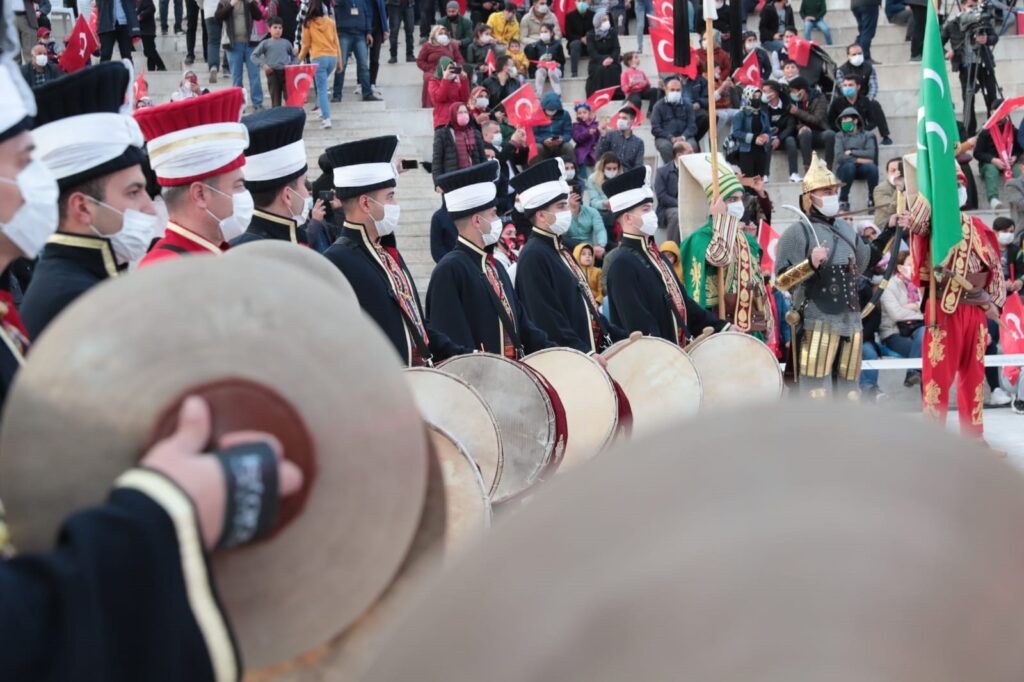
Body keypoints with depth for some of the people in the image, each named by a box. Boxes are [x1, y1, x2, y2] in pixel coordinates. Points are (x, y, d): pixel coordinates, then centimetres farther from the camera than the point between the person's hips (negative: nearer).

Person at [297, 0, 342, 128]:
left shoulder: (308, 24, -2)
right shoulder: (330, 21, 5)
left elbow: (306, 44, 4)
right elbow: (336, 41, 8)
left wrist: (300, 59, 19)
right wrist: (339, 60, 16)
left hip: (318, 58, -4)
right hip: (332, 57, 4)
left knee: (321, 89, -2)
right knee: (322, 84, 25)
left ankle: (326, 119, -10)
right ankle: (324, 111, 16)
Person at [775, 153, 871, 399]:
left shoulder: (846, 228, 16)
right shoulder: (798, 232, -6)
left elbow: (860, 267, 30)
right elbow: (781, 281, -11)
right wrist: (810, 263, -25)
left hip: (851, 320, 7)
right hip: (818, 323, -7)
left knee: (849, 389, 11)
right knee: (816, 392, -10)